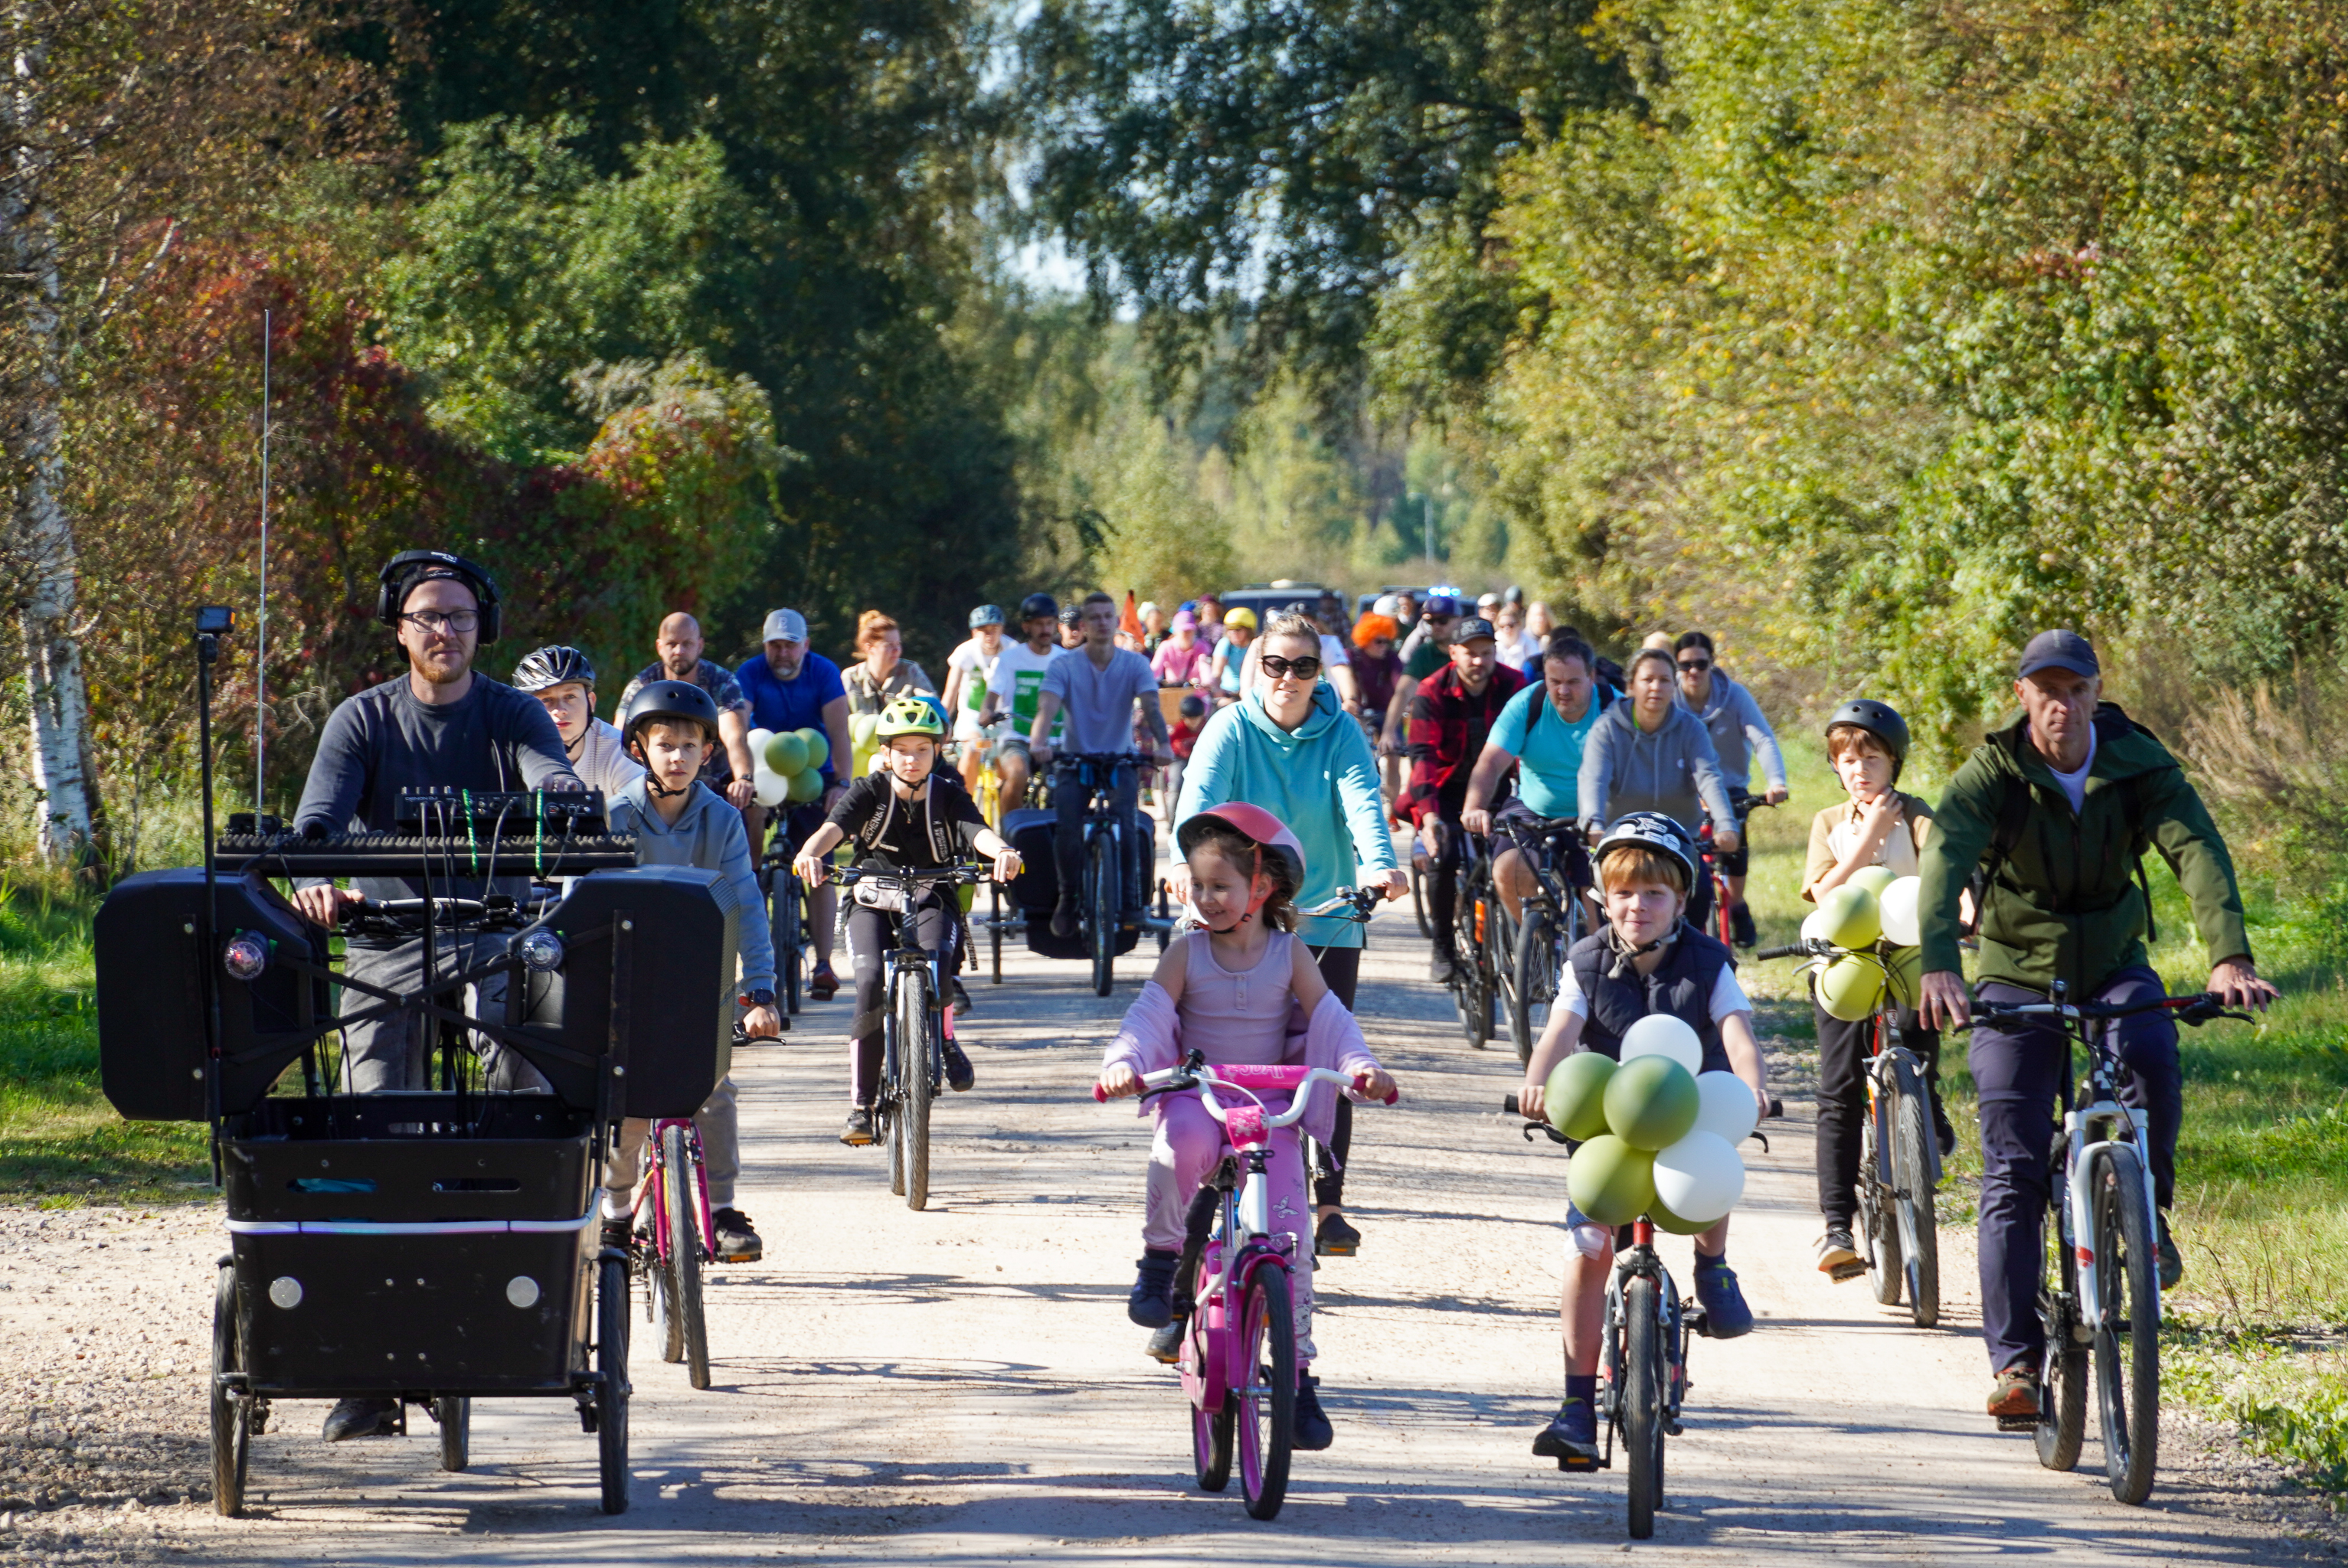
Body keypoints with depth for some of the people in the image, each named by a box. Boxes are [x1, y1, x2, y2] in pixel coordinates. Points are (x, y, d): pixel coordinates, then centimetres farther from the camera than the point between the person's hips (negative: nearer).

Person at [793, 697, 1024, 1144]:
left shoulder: (948, 796, -3)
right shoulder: (869, 792, -5)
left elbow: (976, 831, -22)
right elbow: (834, 826, -23)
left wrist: (1001, 852, -47)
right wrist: (811, 853, -46)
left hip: (931, 897, 0)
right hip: (873, 900, 0)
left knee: (934, 957, -33)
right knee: (871, 984, -24)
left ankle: (944, 1038, -2)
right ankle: (860, 1105, -16)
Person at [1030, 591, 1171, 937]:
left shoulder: (1135, 664, 0)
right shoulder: (1064, 666, -3)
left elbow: (1151, 706, -15)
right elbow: (1047, 708, -18)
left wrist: (1163, 743, -35)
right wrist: (1039, 742, -40)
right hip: (1076, 759, 0)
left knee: (1126, 818, -27)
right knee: (1067, 824, -25)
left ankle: (1130, 899, -16)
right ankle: (1068, 899, -8)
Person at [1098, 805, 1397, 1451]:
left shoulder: (1290, 956, 4)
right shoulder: (1186, 953, 3)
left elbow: (1330, 1018, -2)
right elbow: (1149, 1015, -5)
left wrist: (1362, 1065, -22)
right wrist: (1125, 1062, -25)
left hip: (1270, 1106, 1)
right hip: (1195, 1097, 0)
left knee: (1287, 1230, -14)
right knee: (1183, 1143, -39)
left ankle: (1296, 1371, -5)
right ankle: (1162, 1261, -17)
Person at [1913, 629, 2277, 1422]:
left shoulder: (2139, 765, -12)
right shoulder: (1991, 775, -15)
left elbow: (2199, 851, -26)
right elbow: (1944, 860, -32)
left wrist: (2230, 956, -44)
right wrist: (1937, 966, -51)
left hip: (2113, 963, 1)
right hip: (2017, 975, -1)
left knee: (2151, 1054, -33)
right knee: (2013, 1171, -8)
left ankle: (2146, 1209, -6)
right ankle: (2014, 1359, -5)